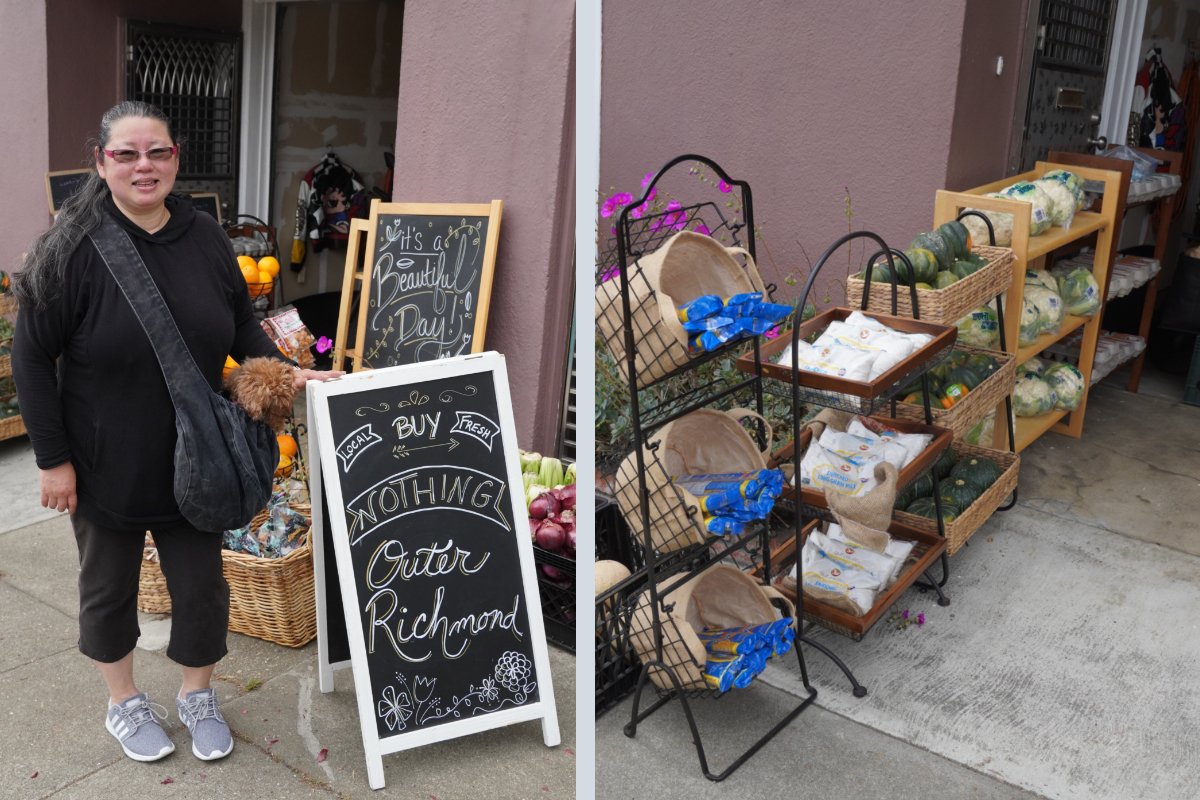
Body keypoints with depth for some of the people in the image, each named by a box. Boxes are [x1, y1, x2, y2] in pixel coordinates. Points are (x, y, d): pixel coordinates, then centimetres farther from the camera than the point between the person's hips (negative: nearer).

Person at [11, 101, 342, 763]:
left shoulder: (205, 238, -2)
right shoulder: (76, 248, -14)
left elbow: (242, 327, 9)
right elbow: (32, 357, -11)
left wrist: (284, 372, -9)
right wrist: (52, 458, -11)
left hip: (192, 460, 3)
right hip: (104, 465, -3)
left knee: (202, 585, 12)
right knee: (109, 587, 17)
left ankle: (197, 695, 37)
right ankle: (124, 702, 40)